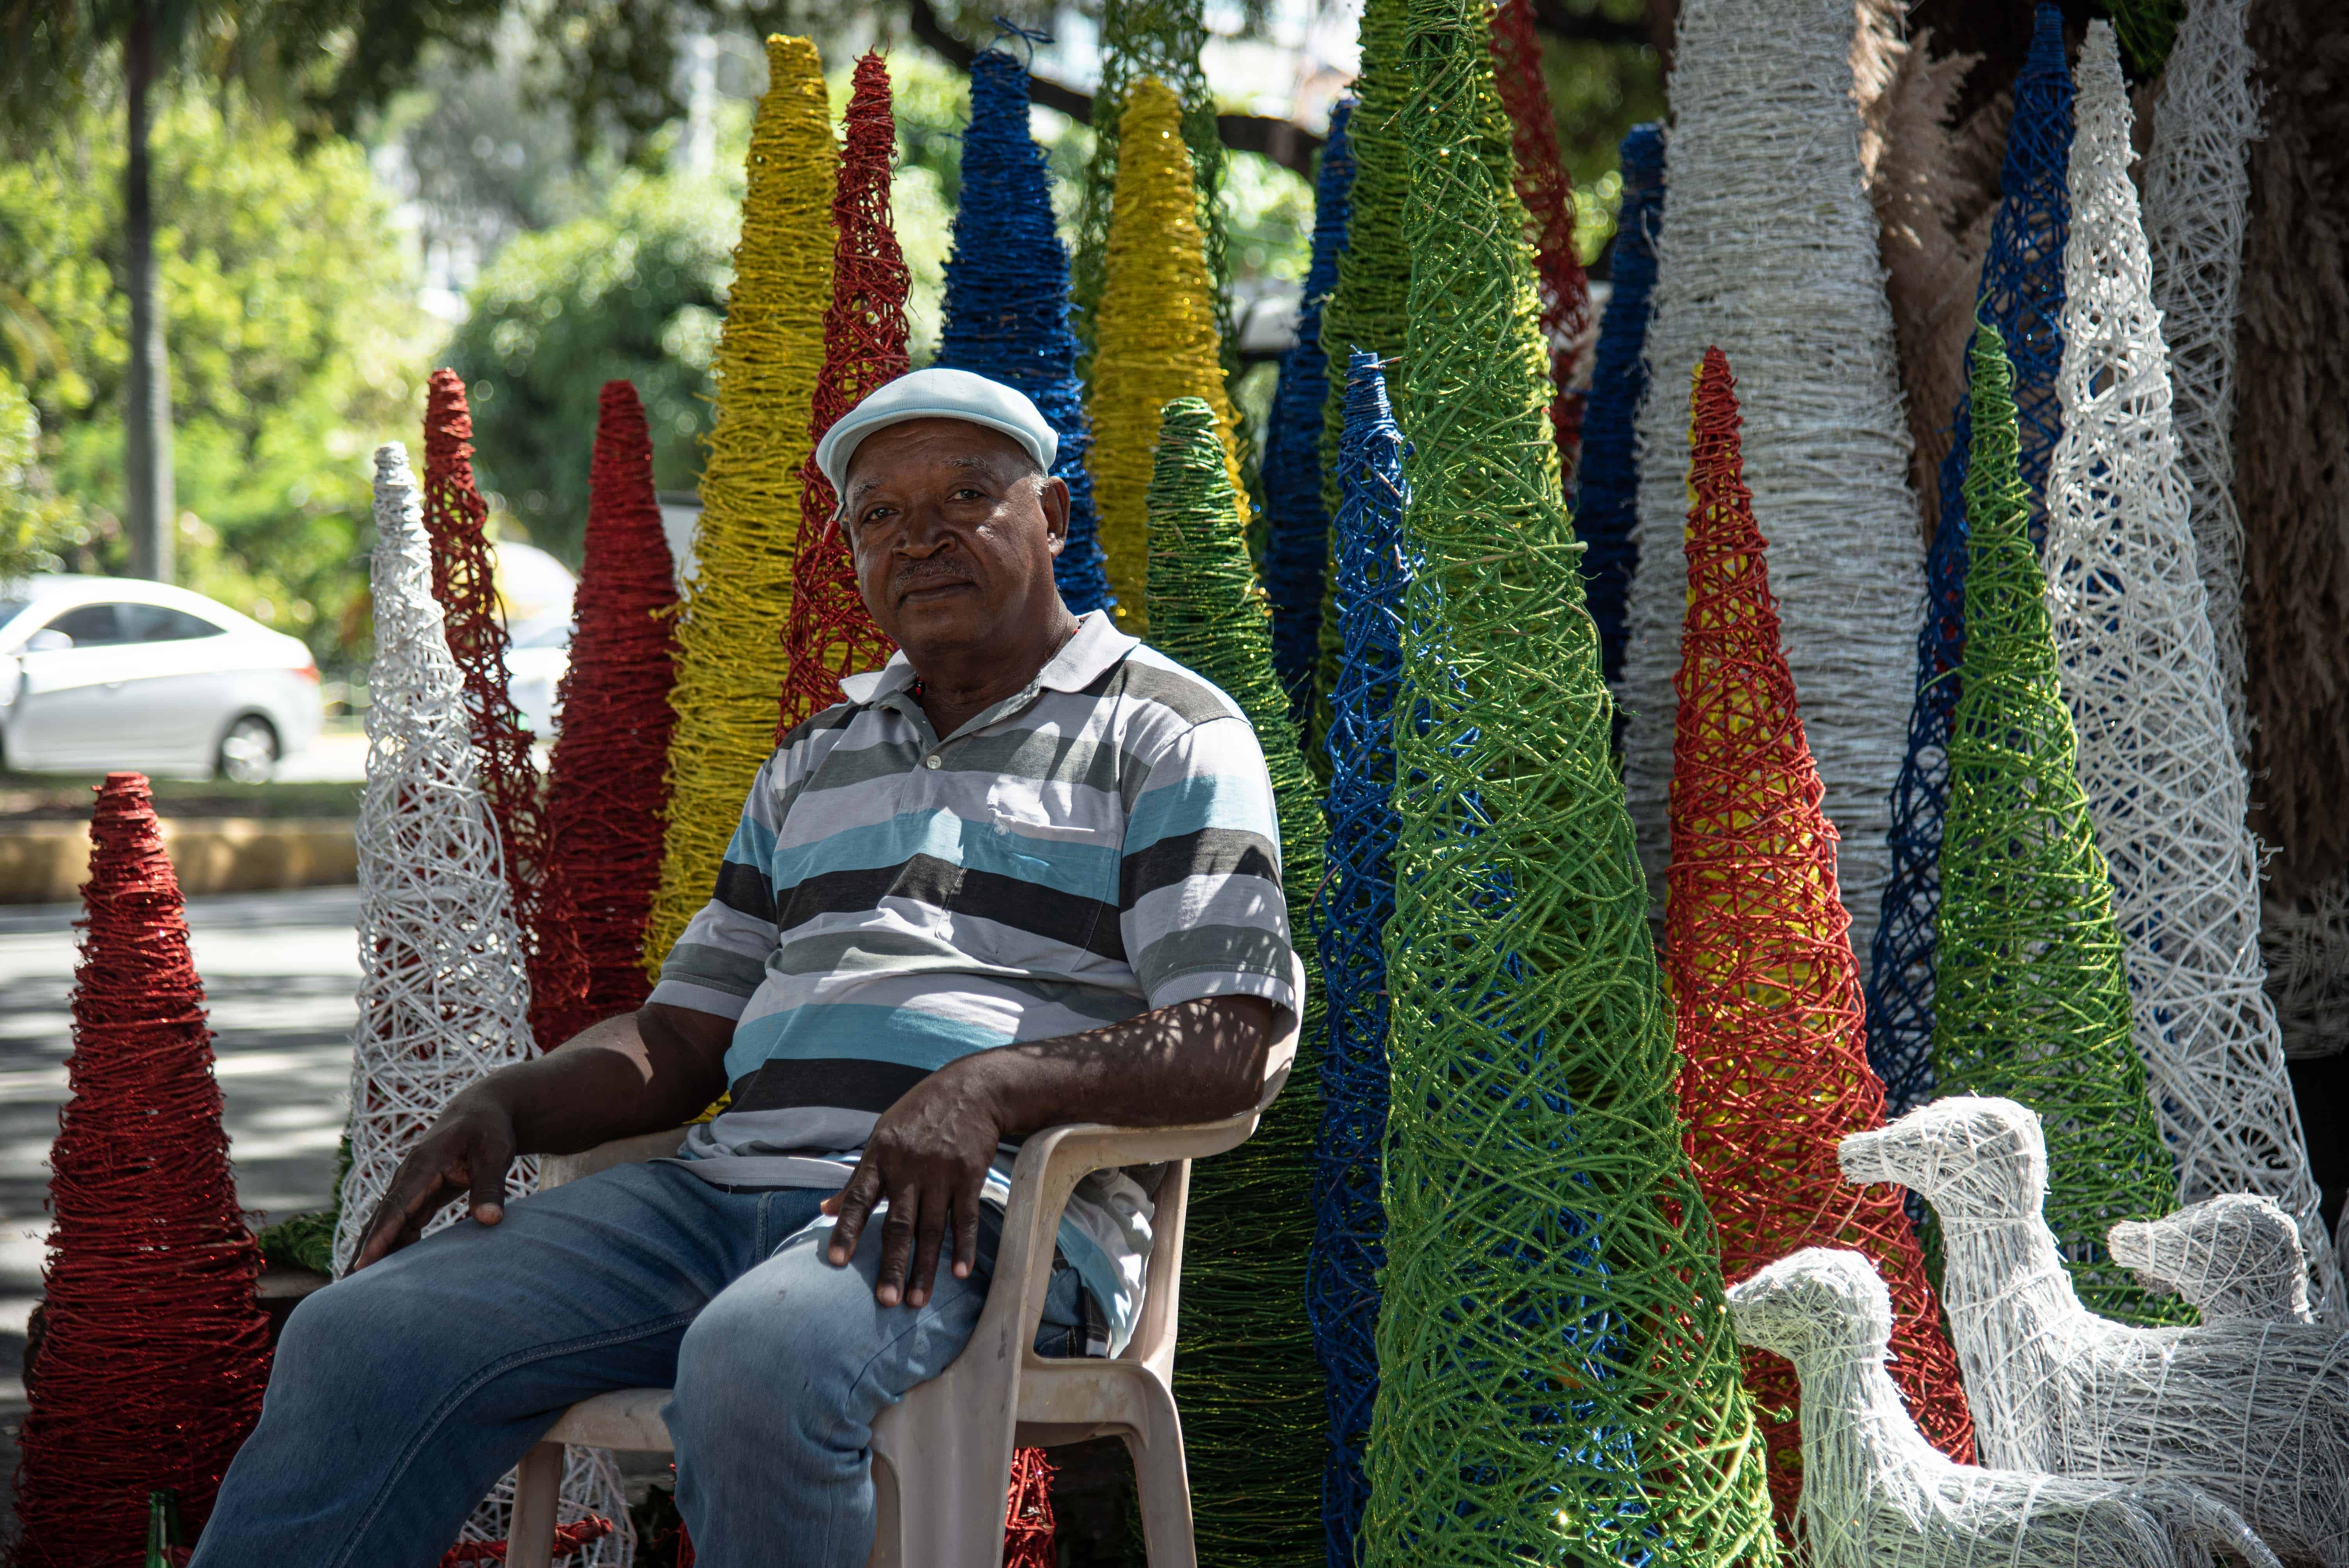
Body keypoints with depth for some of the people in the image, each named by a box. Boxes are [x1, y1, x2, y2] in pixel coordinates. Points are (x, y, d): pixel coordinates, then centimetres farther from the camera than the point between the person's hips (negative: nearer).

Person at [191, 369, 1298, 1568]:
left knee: (756, 1364, -40)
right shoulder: (814, 765, 26)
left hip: (991, 1211, -6)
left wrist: (987, 1085, -24)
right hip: (731, 1185, 6)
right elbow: (684, 1038, 25)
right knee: (361, 1339, -14)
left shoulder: (1166, 737, 6)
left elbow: (1224, 1047, -7)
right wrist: (501, 1107, 4)